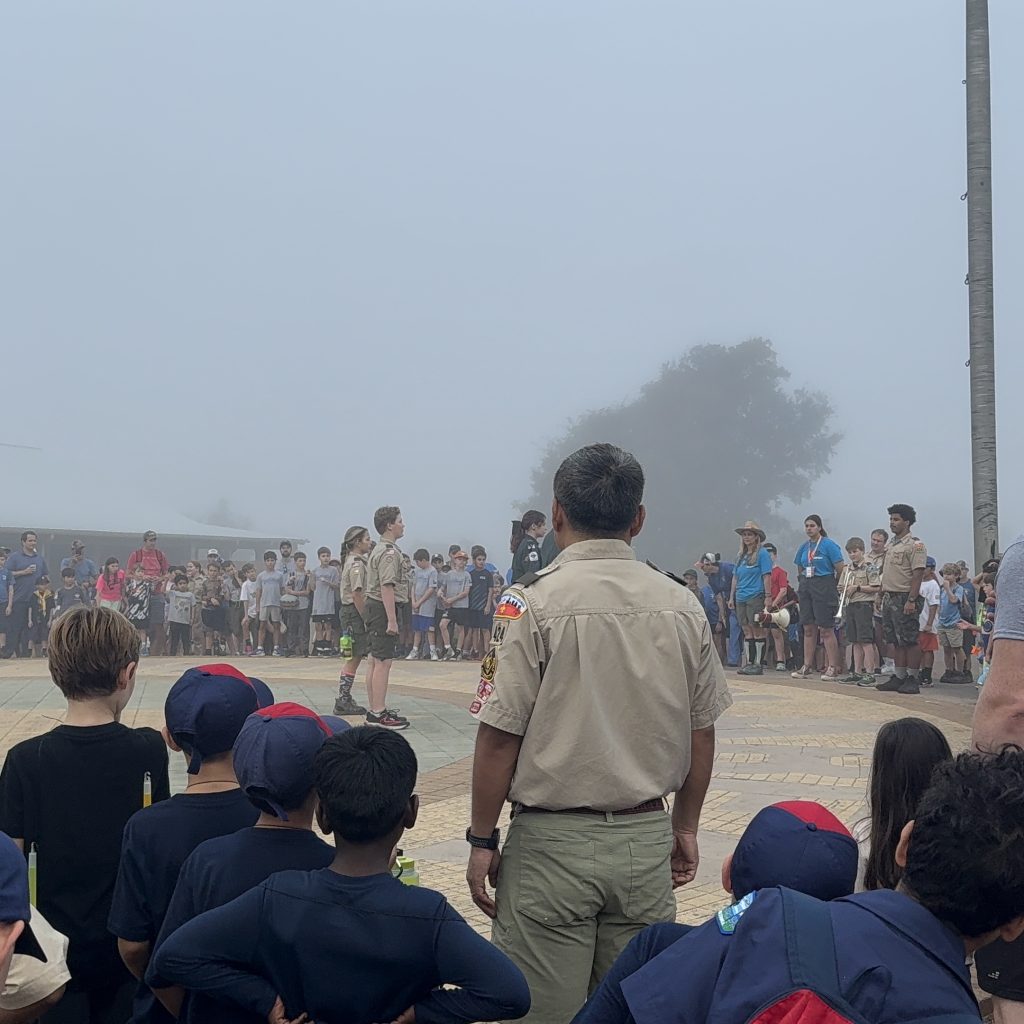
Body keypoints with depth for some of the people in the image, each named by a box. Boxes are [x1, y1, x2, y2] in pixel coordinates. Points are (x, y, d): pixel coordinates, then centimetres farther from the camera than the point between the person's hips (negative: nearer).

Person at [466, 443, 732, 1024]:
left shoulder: (533, 604, -10)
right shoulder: (684, 606, 1)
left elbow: (500, 736, -10)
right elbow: (701, 732, 7)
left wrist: (482, 840, 0)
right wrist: (685, 827, 20)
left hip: (553, 843, -4)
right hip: (646, 842, 4)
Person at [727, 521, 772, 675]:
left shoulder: (762, 554, -3)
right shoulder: (740, 556, 17)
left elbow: (767, 576, -8)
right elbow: (735, 577, 20)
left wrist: (768, 597, -14)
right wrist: (731, 597, 16)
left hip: (756, 597, -7)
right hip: (741, 599, 7)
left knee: (757, 630, -4)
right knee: (746, 631, 9)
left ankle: (758, 664, -2)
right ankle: (749, 663, 13)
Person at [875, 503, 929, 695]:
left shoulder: (915, 545, -9)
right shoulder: (890, 544, 18)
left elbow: (918, 574, -15)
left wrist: (911, 600, -22)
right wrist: (882, 595, 16)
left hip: (905, 599, -9)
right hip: (890, 597, 9)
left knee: (909, 641, -5)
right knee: (895, 641, 10)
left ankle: (912, 679, -1)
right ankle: (899, 677, 15)